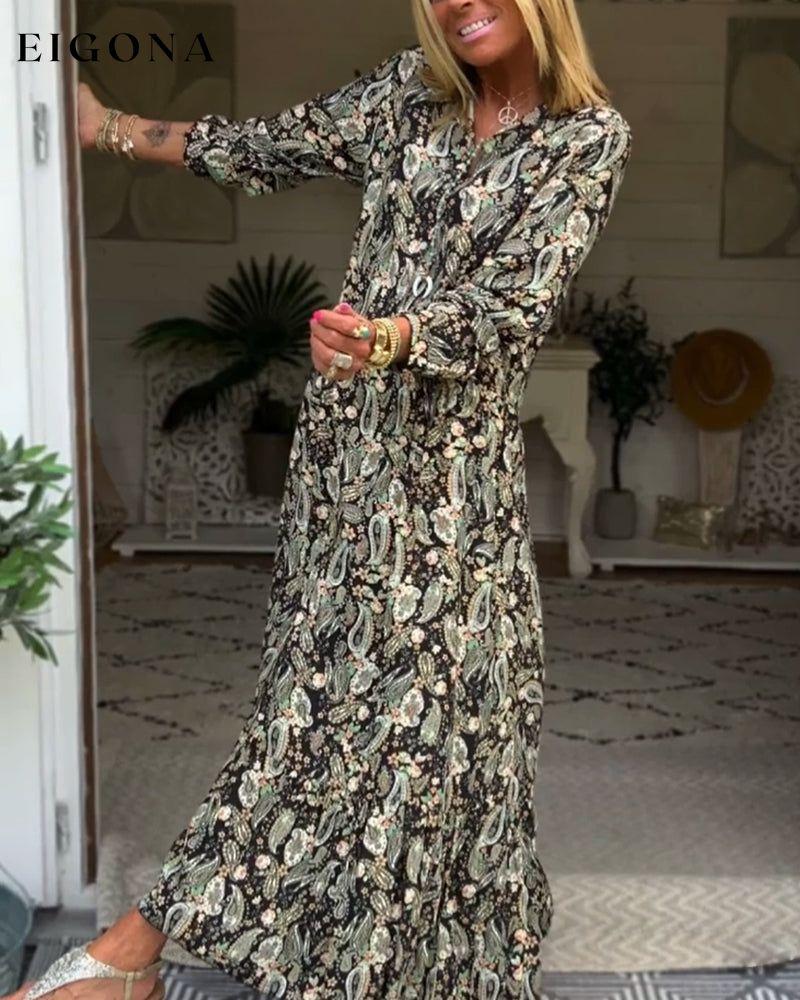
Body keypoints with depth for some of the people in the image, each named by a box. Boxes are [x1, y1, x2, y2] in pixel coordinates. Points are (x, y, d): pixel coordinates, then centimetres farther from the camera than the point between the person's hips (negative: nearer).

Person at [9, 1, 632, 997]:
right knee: (327, 666, 1)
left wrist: (392, 339, -33)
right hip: (347, 429, 3)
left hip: (456, 445, -2)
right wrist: (111, 128, 23)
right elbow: (278, 147, 18)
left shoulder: (592, 134, -3)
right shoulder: (412, 87, 9)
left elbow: (515, 300, -14)